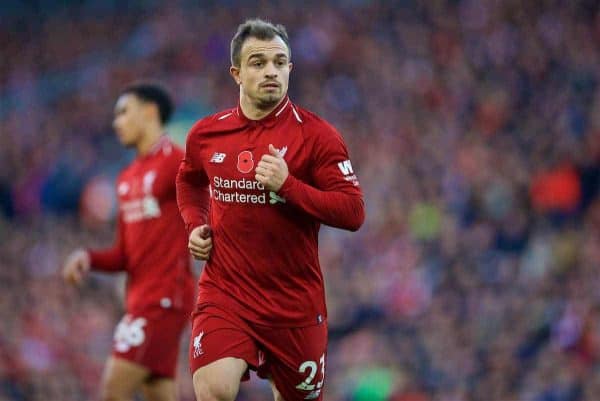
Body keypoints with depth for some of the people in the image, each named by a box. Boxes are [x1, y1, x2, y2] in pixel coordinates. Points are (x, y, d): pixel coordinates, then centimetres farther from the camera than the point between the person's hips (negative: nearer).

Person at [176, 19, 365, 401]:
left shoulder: (316, 135, -7)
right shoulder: (206, 134, 3)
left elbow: (354, 212, -13)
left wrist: (287, 184, -23)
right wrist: (196, 226, 7)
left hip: (294, 301, -1)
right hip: (225, 293, 1)